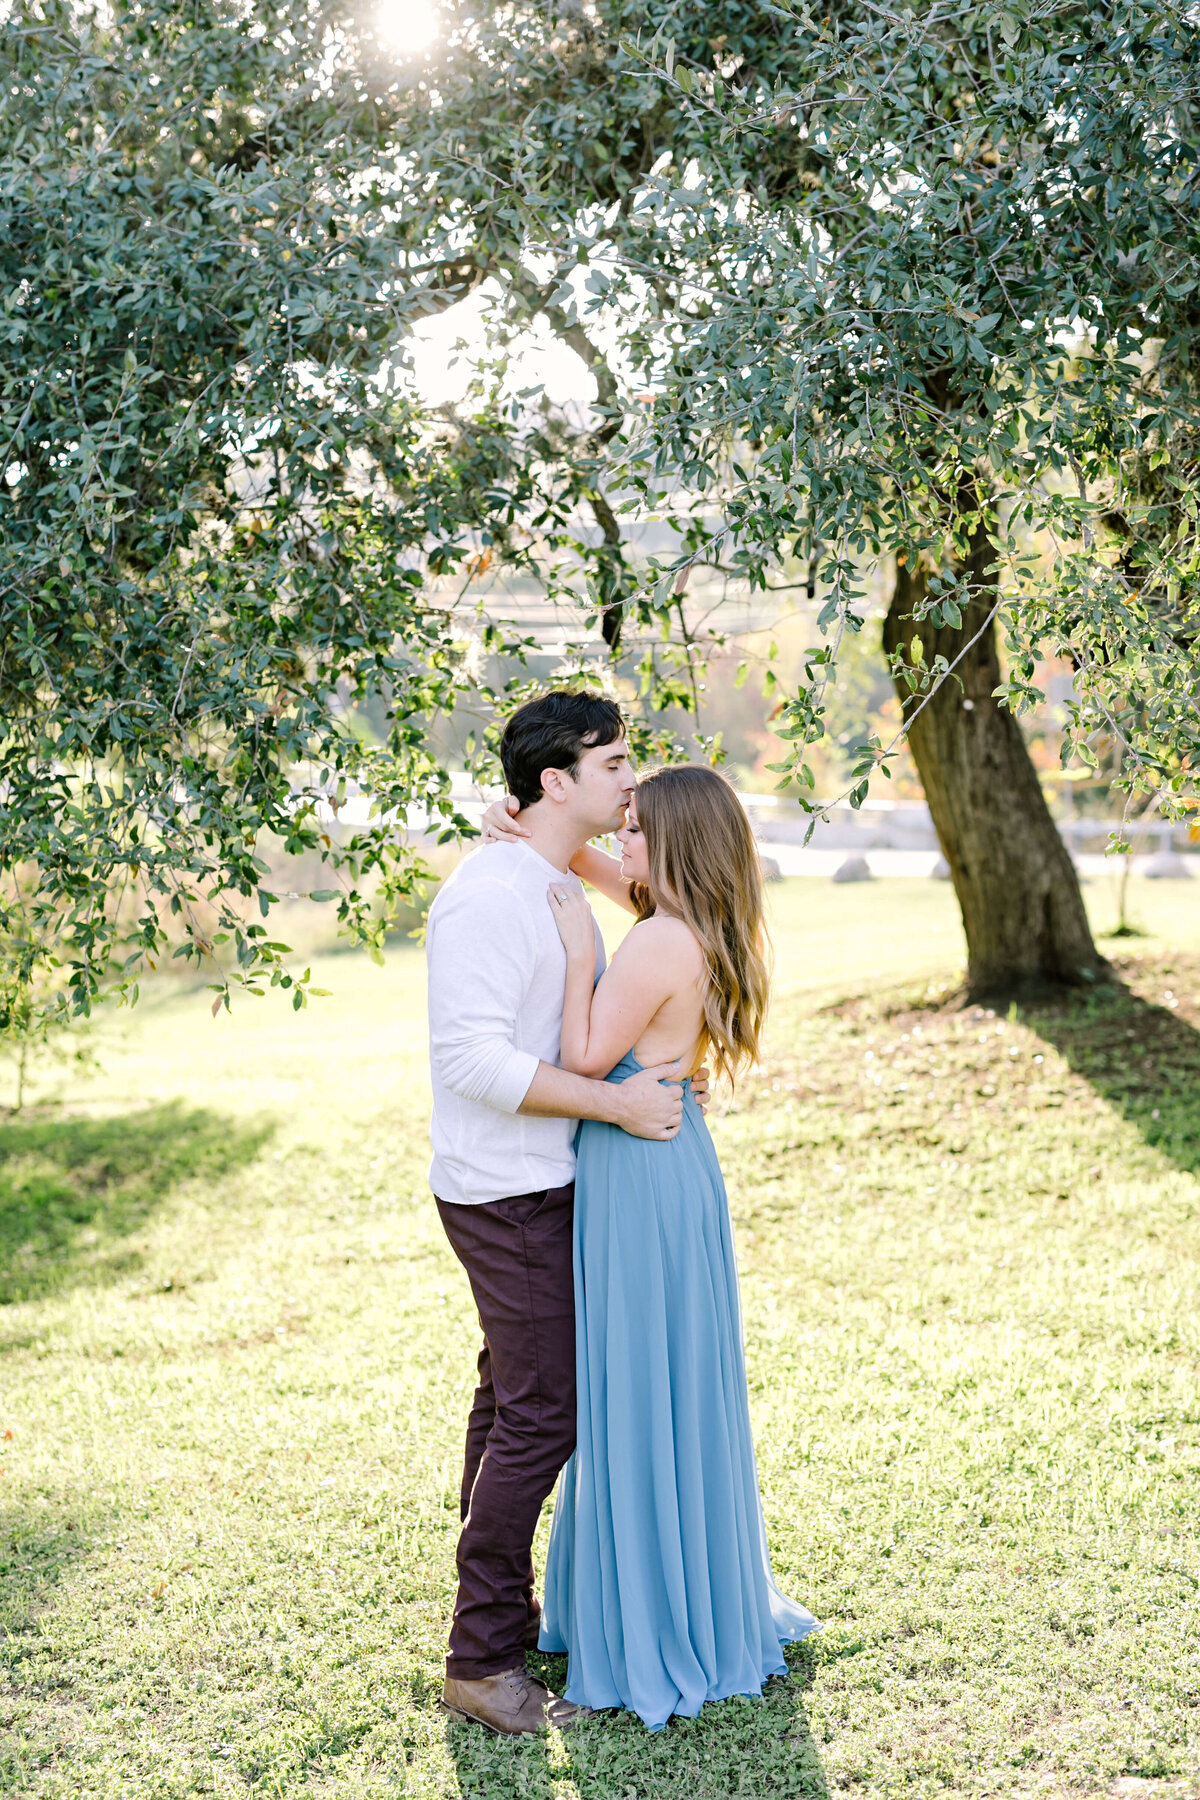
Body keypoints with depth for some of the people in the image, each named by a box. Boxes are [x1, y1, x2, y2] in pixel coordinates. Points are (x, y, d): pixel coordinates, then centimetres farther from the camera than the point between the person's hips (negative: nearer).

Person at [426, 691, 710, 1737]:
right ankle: (485, 1660, 3)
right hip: (509, 1193, -10)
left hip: (543, 1185, 10)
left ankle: (494, 1617, 29)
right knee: (545, 1412, -7)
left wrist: (655, 1079, 10)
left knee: (514, 1399, 16)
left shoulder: (560, 890, 12)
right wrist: (619, 1104, -24)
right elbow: (470, 1057, -26)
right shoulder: (489, 894, -20)